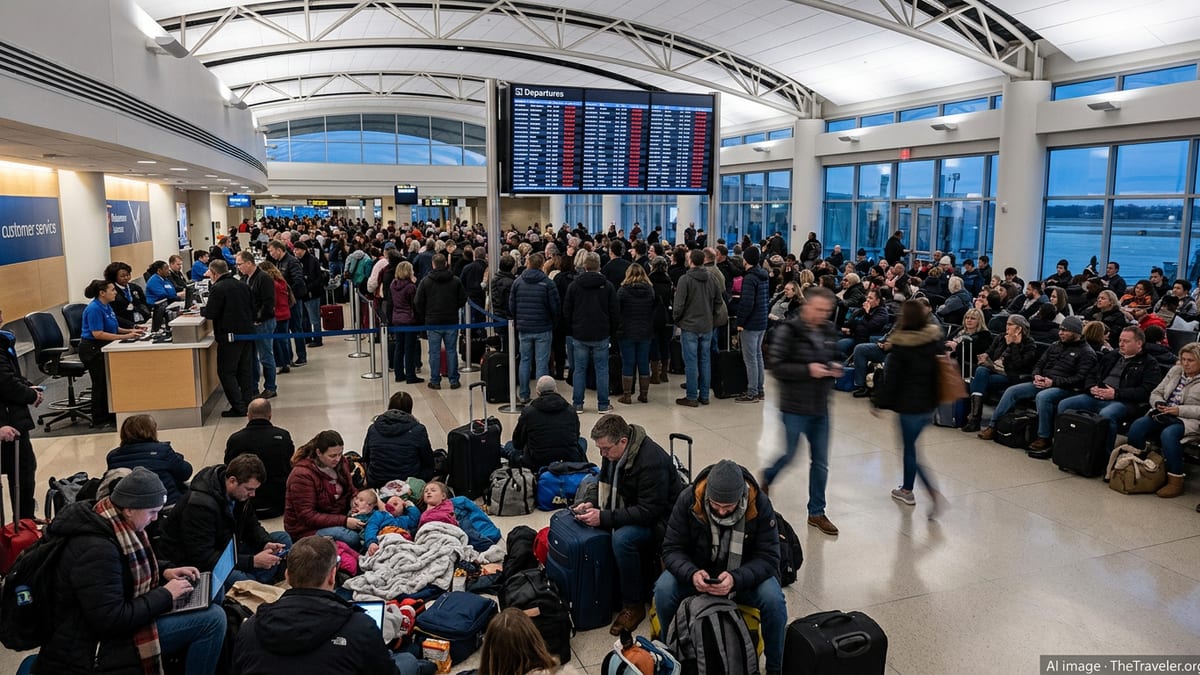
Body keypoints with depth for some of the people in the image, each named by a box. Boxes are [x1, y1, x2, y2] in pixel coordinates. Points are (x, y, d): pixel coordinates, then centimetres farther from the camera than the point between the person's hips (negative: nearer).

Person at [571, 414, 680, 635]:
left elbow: (649, 511, -30)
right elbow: (606, 486, 13)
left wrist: (604, 517, -32)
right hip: (632, 512, 9)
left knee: (622, 538, -33)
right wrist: (592, 505, -8)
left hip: (660, 520, -9)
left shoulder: (652, 461, -29)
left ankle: (633, 606, -15)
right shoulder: (614, 453, -2)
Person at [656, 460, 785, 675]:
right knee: (663, 590, -28)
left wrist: (736, 579, -38)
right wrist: (691, 574, -36)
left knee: (774, 600, -29)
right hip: (697, 571, 1)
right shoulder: (688, 500, -20)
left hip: (744, 575, 0)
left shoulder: (760, 505, -22)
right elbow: (672, 549, -15)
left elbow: (768, 558, -19)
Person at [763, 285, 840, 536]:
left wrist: (834, 368, -2)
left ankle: (816, 512, 24)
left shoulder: (829, 331, 5)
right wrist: (807, 370, -25)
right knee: (790, 454, 8)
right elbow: (777, 367, -16)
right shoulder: (789, 331, -14)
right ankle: (767, 478, 41)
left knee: (821, 462, 10)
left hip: (821, 407, 6)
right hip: (795, 407, -6)